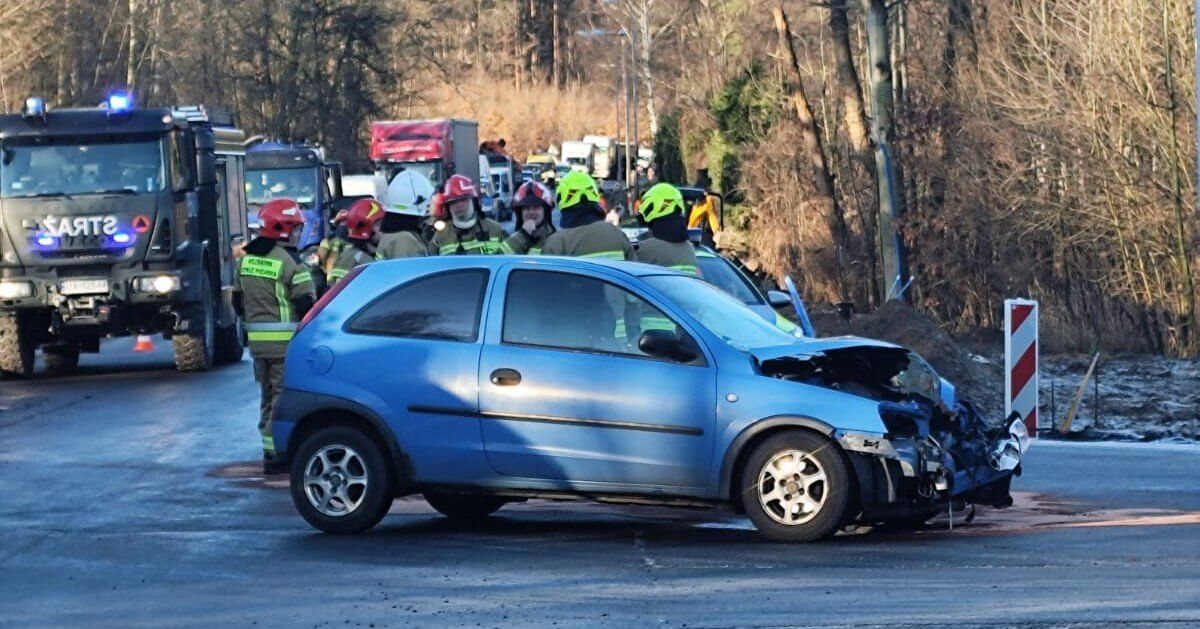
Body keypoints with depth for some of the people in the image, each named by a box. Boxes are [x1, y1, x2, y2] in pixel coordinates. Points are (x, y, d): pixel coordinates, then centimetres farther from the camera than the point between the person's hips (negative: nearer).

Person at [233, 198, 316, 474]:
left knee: (268, 395, 17)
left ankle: (271, 447, 21)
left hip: (257, 339, 7)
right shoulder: (289, 263, -14)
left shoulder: (247, 260, 9)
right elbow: (306, 305, -15)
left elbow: (238, 301, 17)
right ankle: (276, 453, -6)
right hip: (285, 339, -7)